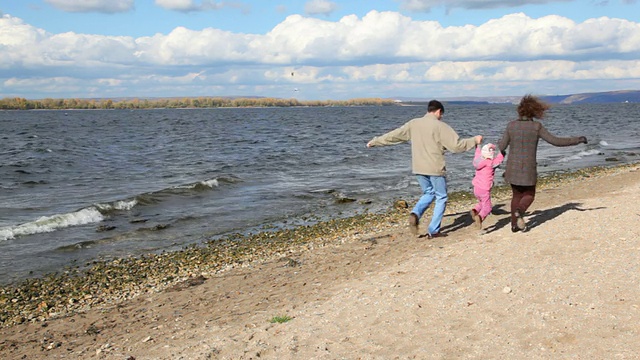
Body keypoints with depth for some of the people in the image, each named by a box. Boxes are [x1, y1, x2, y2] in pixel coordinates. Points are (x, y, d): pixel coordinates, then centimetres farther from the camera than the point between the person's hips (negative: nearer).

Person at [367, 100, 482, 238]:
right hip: (435, 169, -5)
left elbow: (393, 135, 11)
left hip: (418, 169, 5)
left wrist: (374, 142, 23)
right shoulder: (440, 126, -9)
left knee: (428, 193, 23)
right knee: (441, 198, 10)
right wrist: (475, 140, 2)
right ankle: (433, 231, 7)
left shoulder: (413, 124, 5)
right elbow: (456, 145, -12)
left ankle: (415, 214, -4)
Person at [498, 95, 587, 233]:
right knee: (528, 195, 14)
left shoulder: (511, 125, -4)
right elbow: (555, 141, -9)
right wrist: (577, 140, 1)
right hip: (528, 168, -3)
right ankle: (520, 211, -17)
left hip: (513, 167, 3)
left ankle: (515, 224, 14)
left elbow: (502, 146, -1)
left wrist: (500, 143, 24)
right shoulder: (536, 127, -11)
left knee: (516, 195, 18)